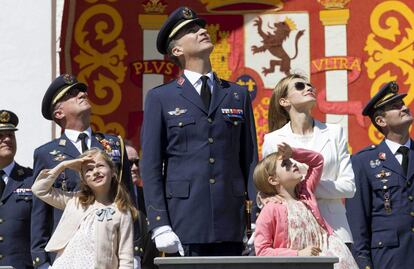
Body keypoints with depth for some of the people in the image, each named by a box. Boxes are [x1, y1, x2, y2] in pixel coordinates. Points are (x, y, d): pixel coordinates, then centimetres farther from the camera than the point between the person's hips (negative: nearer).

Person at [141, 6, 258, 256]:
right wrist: (160, 225, -7)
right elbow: (151, 166, 2)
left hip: (231, 224, 3)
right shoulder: (160, 98, 7)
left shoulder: (238, 95, 15)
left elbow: (250, 161, 13)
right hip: (184, 223, -2)